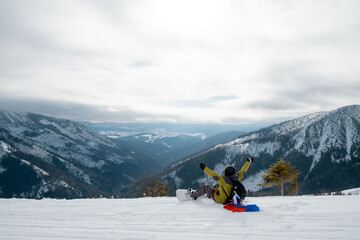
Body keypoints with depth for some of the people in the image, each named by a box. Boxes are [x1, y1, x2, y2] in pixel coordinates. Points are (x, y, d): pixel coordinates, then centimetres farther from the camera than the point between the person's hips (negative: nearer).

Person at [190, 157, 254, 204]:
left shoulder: (225, 180, -35)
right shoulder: (237, 178, -16)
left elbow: (214, 175, -41)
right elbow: (243, 171, 0)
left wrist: (204, 168, -40)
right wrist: (249, 162, 15)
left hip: (219, 199, -7)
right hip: (229, 197, 7)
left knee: (206, 187, 8)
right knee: (218, 185, 30)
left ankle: (193, 195, 24)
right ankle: (209, 195, 50)